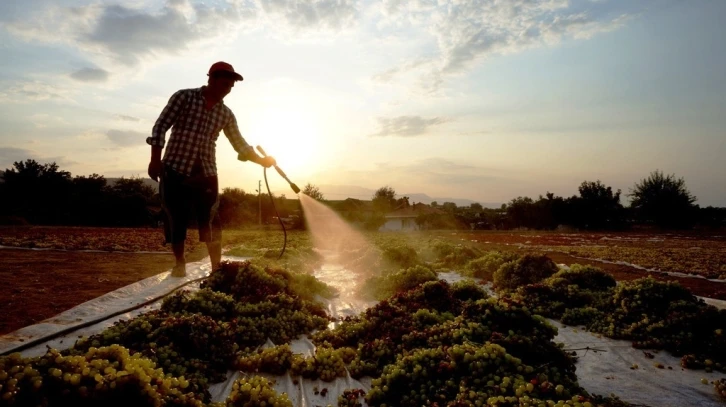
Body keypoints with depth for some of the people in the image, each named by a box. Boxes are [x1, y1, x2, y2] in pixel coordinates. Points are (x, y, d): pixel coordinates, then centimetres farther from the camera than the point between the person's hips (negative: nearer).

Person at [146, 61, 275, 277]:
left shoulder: (226, 114, 7)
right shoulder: (184, 97, -2)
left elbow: (240, 144, 11)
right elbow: (161, 126, -5)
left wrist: (261, 160, 0)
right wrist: (155, 159, -12)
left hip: (206, 174, 2)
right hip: (175, 170, -2)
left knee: (211, 223, 2)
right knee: (175, 220, 4)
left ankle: (217, 269, 9)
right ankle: (180, 264, 20)